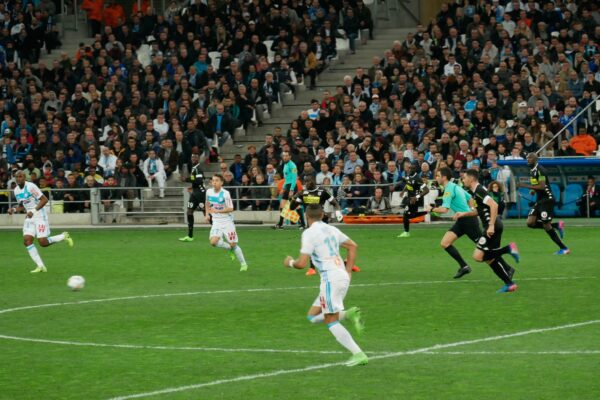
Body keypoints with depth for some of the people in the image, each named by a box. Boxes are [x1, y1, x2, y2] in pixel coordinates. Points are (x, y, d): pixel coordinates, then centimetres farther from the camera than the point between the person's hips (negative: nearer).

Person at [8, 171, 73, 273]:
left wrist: (34, 211, -24)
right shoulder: (16, 190, 8)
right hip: (29, 218, 7)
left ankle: (64, 236, 17)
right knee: (27, 240, -10)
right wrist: (14, 210, 0)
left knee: (43, 242, -10)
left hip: (40, 216, -7)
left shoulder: (31, 187, -16)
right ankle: (40, 266, -4)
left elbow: (44, 199, -17)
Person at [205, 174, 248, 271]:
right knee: (213, 242, -19)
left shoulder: (225, 193, -16)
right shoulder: (209, 192, 0)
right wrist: (207, 214, 8)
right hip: (216, 222, 4)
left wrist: (217, 211, -24)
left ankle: (243, 264, 16)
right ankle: (230, 249, 10)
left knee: (233, 244, -2)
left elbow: (230, 209, -15)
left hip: (227, 222, -4)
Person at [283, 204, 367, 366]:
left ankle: (358, 354, -12)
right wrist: (348, 271, 23)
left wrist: (290, 262, 12)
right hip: (343, 276, 8)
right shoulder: (332, 230, 17)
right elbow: (353, 246, 24)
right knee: (313, 316, 16)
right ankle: (348, 314, -3)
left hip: (330, 278, -8)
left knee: (331, 321, -4)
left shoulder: (309, 233, -7)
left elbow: (302, 263, -10)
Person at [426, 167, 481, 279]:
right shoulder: (455, 186, 13)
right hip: (462, 220, 10)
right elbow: (470, 198, 21)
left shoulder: (449, 189, -17)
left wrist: (431, 209, -11)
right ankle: (464, 267, 5)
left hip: (468, 219, -10)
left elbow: (444, 209, -26)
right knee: (445, 243, 1)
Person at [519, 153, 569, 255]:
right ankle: (557, 225, 11)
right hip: (539, 200, 9)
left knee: (546, 225, -8)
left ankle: (564, 248, 1)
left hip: (547, 200, -9)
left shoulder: (539, 170, -16)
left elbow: (542, 186, -26)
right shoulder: (532, 170, 13)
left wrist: (526, 186, -23)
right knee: (530, 223, -1)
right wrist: (533, 190, 6)